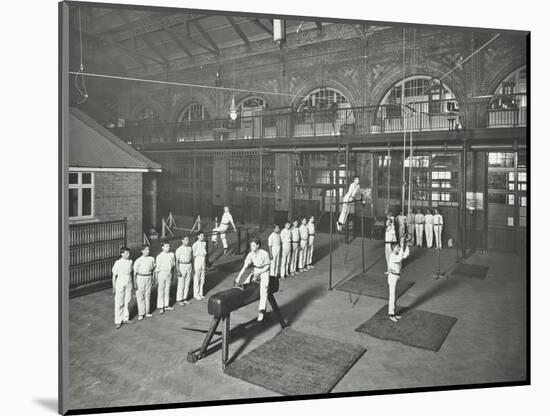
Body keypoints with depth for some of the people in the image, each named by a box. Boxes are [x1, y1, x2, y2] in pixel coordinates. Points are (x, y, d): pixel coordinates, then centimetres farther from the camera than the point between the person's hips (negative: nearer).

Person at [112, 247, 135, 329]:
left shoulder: (130, 261, 1)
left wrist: (132, 284, 11)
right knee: (119, 303, 2)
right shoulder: (118, 263, -12)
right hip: (120, 285, -4)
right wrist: (114, 288, -6)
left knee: (127, 302, 12)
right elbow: (114, 276, -7)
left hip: (128, 285, 4)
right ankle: (118, 321, 12)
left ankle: (126, 319, 26)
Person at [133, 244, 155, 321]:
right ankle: (141, 314, 12)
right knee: (140, 296, 2)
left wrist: (152, 279, 13)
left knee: (148, 295, 11)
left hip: (148, 278, 4)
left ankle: (147, 312, 23)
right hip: (140, 278, -3)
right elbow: (135, 273, -6)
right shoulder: (138, 261, -11)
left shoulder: (151, 259, 0)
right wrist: (134, 283, -6)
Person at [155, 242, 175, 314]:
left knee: (167, 290, 14)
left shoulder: (172, 254, 2)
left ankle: (166, 306, 25)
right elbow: (157, 268, -9)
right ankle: (160, 307, 12)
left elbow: (173, 264, 13)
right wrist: (156, 279, -7)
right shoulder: (159, 256, -12)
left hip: (169, 273, 5)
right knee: (160, 291, 2)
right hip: (162, 273, -5)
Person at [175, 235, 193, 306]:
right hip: (182, 266, -5)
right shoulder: (179, 249, -11)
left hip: (189, 266, 5)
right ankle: (179, 299, 12)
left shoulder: (190, 248, 6)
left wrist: (192, 268, 12)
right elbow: (177, 261, -10)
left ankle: (184, 298, 21)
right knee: (181, 284, 0)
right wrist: (178, 271, -15)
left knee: (187, 283, 9)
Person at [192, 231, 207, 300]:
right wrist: (193, 267, -10)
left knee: (202, 279, 13)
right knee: (196, 279, 4)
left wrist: (205, 264, 13)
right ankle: (196, 294, 17)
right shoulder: (195, 244, -13)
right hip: (197, 261, -6)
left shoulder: (204, 243, 5)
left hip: (203, 262, 6)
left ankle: (200, 293, 25)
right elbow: (193, 255, -10)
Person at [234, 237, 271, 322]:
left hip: (264, 273, -5)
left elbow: (267, 267, -9)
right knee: (246, 285, -20)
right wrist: (239, 277, -22)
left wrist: (258, 273, -20)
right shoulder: (250, 255, -9)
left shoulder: (264, 254, -19)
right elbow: (245, 267, -12)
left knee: (263, 291, -22)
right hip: (255, 272, 6)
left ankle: (261, 312, -27)